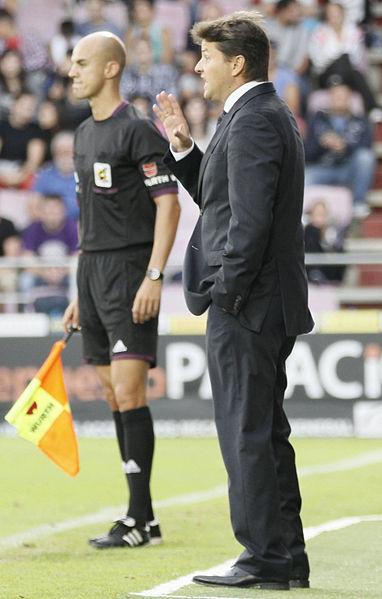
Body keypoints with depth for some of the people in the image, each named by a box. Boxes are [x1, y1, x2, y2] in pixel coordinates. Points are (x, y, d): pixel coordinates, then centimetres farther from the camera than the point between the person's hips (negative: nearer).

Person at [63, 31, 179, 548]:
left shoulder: (138, 130, -9)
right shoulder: (85, 133, 17)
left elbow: (169, 205, -13)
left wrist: (154, 277, -21)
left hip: (129, 270, -9)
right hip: (92, 269, 9)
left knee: (128, 392, -12)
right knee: (115, 396, 7)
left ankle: (140, 517, -10)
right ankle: (143, 519, 11)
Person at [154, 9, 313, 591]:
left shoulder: (252, 121, -16)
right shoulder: (268, 115, 18)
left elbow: (249, 218, -23)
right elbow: (220, 199, 23)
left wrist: (226, 293, -18)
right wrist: (184, 146, 14)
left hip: (248, 306, -11)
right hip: (270, 305, 11)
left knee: (246, 433, -6)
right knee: (266, 432, 14)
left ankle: (266, 559, -4)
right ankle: (286, 558, 18)